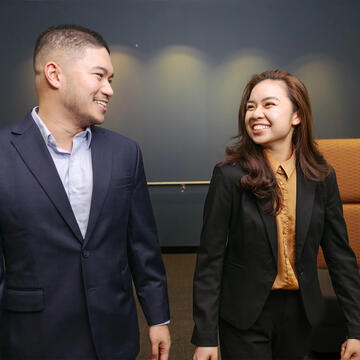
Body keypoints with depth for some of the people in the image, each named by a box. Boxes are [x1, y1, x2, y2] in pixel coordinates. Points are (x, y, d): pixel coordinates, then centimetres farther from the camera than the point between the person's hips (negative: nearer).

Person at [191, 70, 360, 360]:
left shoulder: (322, 178, -5)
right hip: (244, 315, -4)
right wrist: (205, 336, -11)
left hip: (300, 313, 4)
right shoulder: (230, 175, -14)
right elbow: (210, 259, -12)